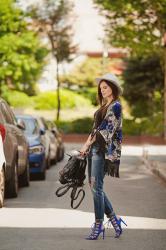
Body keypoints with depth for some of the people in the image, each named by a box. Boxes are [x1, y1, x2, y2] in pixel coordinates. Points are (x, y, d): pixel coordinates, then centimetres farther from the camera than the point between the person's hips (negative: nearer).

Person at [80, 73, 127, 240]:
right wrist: (87, 145, 7)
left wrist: (87, 144, -13)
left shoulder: (115, 106, -8)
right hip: (94, 149, 9)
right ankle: (114, 220, 16)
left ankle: (98, 225, -6)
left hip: (102, 150, -9)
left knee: (96, 187, -10)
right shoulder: (104, 106, 19)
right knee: (94, 185, 9)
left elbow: (104, 128, -14)